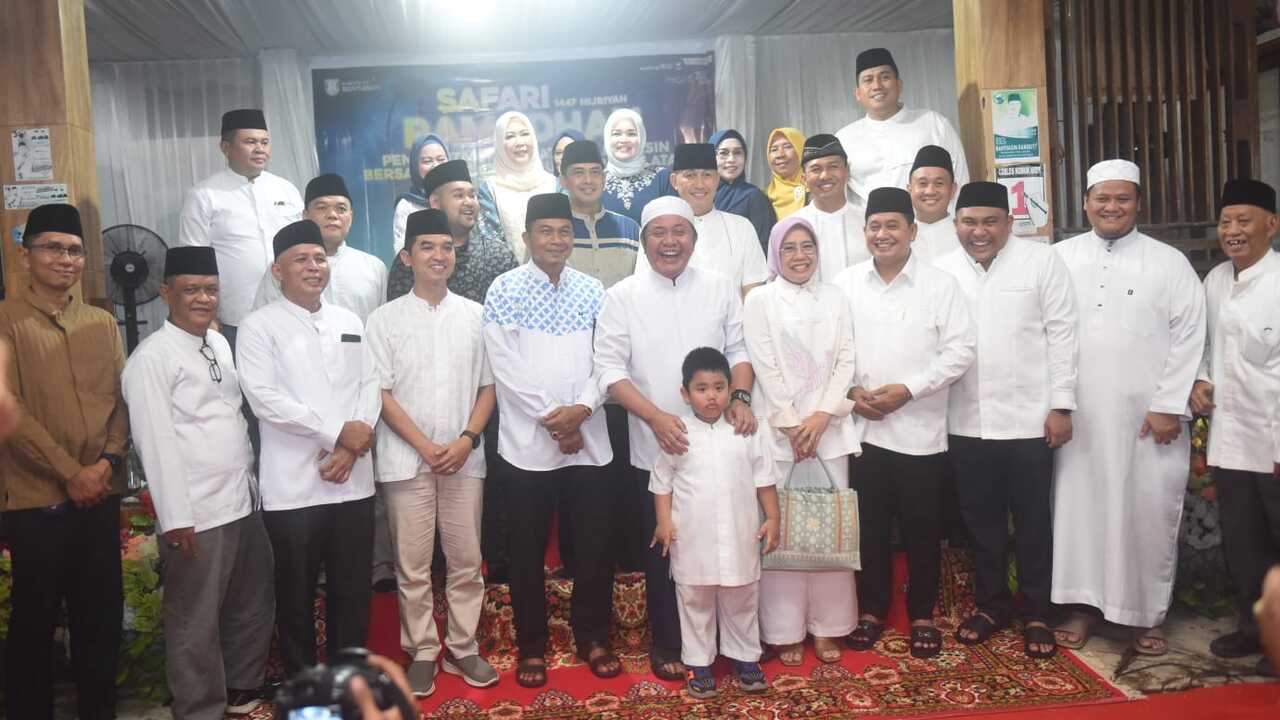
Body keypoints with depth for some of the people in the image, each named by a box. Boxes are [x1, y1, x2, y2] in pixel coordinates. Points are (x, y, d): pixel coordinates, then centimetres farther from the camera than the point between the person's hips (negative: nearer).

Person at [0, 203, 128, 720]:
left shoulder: (102, 323, 11)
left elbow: (121, 399, 9)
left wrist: (107, 462, -7)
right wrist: (70, 474, -13)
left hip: (100, 497, 4)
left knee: (102, 617, 12)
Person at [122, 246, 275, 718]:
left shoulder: (220, 344, 11)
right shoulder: (152, 357, -12)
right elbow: (155, 443, -16)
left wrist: (251, 482, 14)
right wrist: (175, 518, -18)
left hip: (243, 502, 8)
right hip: (197, 515, -8)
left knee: (253, 606, 20)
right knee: (196, 623, 5)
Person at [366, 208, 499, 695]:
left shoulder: (475, 315, 5)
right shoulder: (385, 319, 0)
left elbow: (488, 385, 7)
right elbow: (380, 394, -3)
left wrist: (467, 440, -7)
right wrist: (426, 447, -11)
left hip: (465, 459, 2)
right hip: (406, 460, -1)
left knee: (466, 560, 8)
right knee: (412, 565, 6)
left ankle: (463, 647, 23)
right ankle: (423, 653, 20)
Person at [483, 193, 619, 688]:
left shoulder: (593, 290, 8)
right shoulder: (505, 290, -2)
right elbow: (506, 368, -9)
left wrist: (582, 409, -13)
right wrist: (553, 421, -11)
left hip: (589, 439, 3)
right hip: (529, 442, -2)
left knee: (594, 545, 10)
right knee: (528, 550, 8)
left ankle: (592, 637, 28)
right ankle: (531, 645, 24)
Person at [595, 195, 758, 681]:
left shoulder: (721, 288, 4)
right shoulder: (623, 297, -2)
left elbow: (739, 349, 6)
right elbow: (610, 368, -7)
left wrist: (739, 397, -13)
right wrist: (655, 416, -18)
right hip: (655, 447, -1)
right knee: (662, 549, 10)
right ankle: (666, 643, 27)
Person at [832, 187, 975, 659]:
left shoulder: (940, 285, -1)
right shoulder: (845, 284, 5)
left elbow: (960, 350, -6)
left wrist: (908, 389, -15)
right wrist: (849, 389, -9)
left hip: (919, 428, -1)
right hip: (862, 426, 2)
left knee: (921, 527, 8)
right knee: (869, 523, 11)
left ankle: (922, 615, 24)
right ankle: (871, 610, 26)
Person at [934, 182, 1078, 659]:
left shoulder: (1042, 261, -2)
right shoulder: (941, 270, 4)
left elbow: (1061, 334, -3)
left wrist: (1061, 405, -6)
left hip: (1028, 418, -2)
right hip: (966, 421, 2)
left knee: (1032, 521, 8)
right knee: (981, 519, 13)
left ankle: (1035, 613, 23)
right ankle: (991, 603, 29)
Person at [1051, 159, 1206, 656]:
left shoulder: (1170, 262, 3)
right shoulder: (1060, 257, 6)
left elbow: (1188, 337, -2)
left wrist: (1168, 406, -8)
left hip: (1147, 418, -1)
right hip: (1079, 416, 1)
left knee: (1148, 513, 4)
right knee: (1080, 507, 6)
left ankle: (1147, 614, 20)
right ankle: (1084, 603, 20)